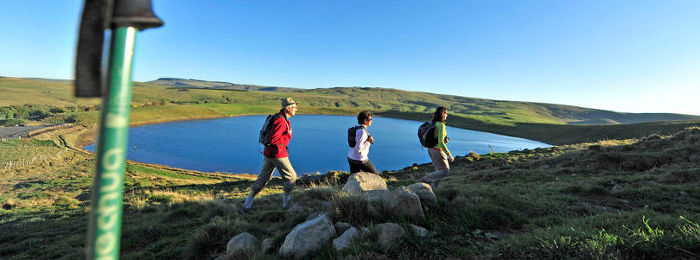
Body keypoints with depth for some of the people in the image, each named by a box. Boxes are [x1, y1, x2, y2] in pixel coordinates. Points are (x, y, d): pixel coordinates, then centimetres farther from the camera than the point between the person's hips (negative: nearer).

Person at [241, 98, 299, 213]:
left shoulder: (282, 118, 13)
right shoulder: (281, 121, -19)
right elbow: (273, 139, -26)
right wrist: (288, 136, -16)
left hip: (269, 153, 10)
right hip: (278, 154, -10)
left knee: (262, 179, 13)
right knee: (291, 177, 5)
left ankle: (247, 205, 17)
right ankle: (286, 204, 18)